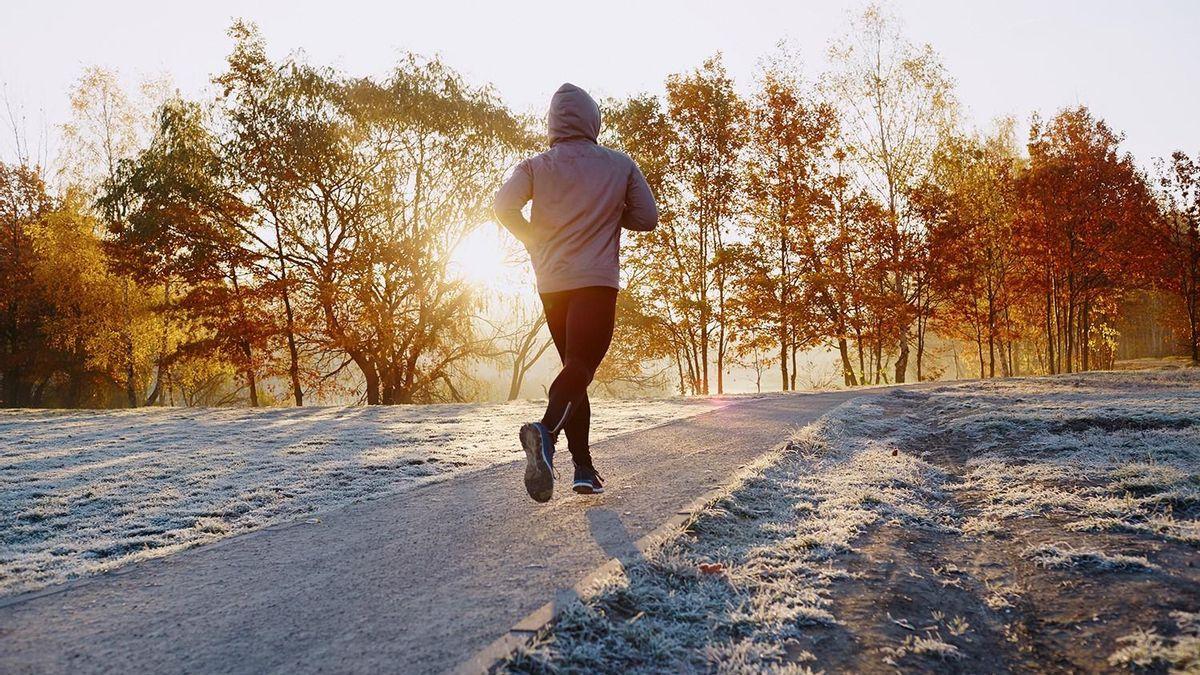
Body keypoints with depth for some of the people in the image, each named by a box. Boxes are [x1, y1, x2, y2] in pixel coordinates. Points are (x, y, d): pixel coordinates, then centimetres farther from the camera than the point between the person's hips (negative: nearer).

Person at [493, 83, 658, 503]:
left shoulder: (536, 166, 6)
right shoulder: (620, 165, 5)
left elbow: (503, 206, -9)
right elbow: (647, 218, 6)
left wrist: (533, 240, 7)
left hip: (551, 284, 3)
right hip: (597, 281, -3)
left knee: (574, 365, 14)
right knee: (581, 366, -14)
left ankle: (584, 468, 10)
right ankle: (546, 430, -44)